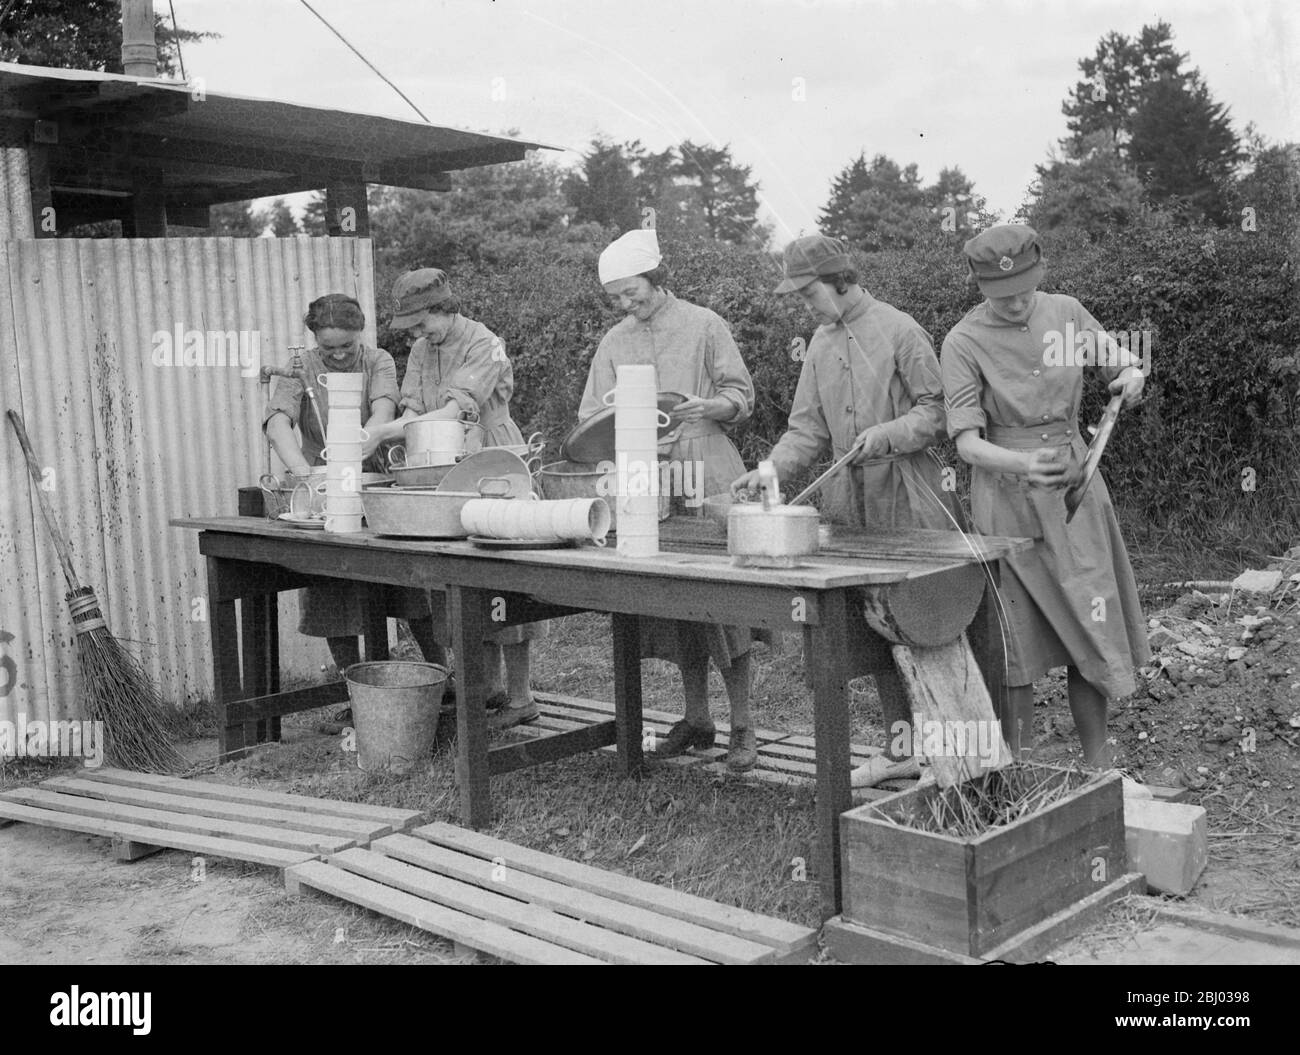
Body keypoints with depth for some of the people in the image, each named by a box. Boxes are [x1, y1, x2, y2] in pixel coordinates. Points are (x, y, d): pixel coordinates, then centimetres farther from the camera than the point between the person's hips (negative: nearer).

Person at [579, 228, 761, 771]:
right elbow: (593, 416, 13)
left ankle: (742, 726, 3)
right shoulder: (614, 343, 13)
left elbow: (741, 395, 1)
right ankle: (696, 718, 20)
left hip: (708, 480, -4)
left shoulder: (703, 325, 1)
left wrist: (707, 407, -19)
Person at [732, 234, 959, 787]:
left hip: (906, 498, -6)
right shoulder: (821, 343, 13)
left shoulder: (899, 331, -7)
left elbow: (935, 410, -6)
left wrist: (887, 434, -21)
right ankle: (902, 746, 18)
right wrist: (769, 469, -3)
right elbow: (808, 428, 12)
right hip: (850, 502, 7)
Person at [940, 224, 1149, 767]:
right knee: (1015, 642, 2)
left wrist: (1132, 376, -10)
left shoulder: (1066, 311, 1)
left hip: (1075, 482, 4)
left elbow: (1123, 363, 15)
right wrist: (1022, 464, -33)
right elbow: (967, 442, -15)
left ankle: (1098, 767, 17)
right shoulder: (964, 342, -10)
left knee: (1091, 628, 5)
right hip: (1006, 496, -3)